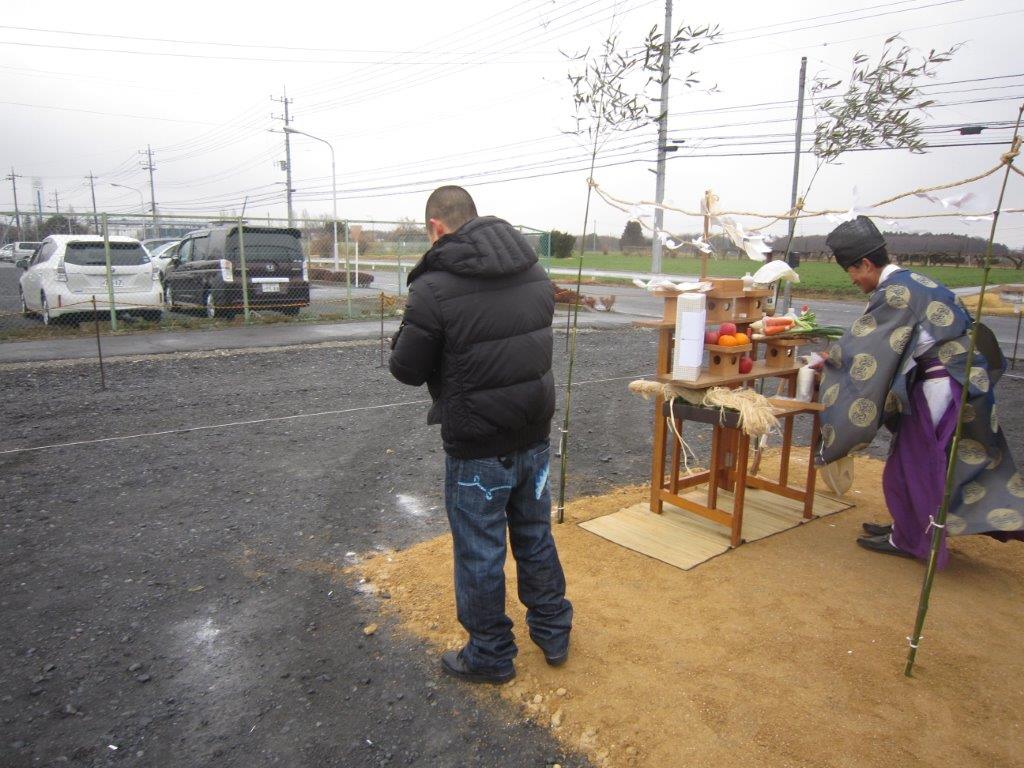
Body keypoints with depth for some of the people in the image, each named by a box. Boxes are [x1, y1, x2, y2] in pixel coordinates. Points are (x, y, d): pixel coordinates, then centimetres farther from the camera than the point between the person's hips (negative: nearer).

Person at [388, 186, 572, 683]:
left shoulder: (434, 288, -19)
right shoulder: (534, 272, 2)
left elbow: (408, 370, -10)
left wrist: (405, 338, 10)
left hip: (477, 446, -6)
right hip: (534, 435, 6)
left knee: (479, 553, 12)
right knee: (536, 537, 22)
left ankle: (490, 656, 30)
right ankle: (553, 634, 39)